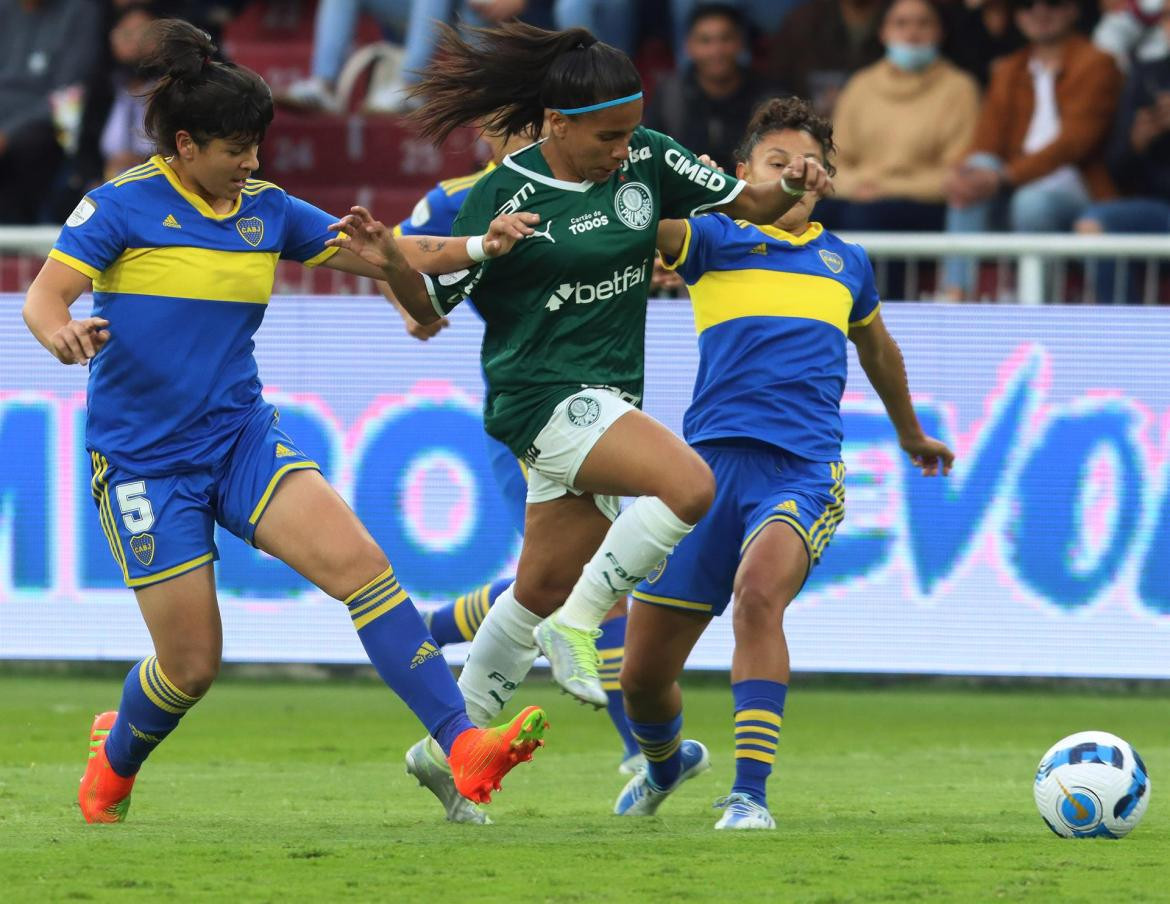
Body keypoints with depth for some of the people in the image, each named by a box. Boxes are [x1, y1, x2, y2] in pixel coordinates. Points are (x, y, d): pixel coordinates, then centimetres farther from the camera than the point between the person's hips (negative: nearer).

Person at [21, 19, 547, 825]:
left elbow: (383, 257, 11)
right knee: (192, 665, -1)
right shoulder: (124, 205, -7)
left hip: (242, 439, 4)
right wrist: (61, 333, -38)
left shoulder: (268, 212, 6)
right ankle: (115, 760, 34)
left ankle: (464, 747, -25)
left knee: (360, 562, -20)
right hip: (143, 461, -4)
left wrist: (478, 247, -4)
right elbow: (44, 296, -14)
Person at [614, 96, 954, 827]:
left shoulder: (846, 262, 19)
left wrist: (911, 432, 52)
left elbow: (876, 347, 39)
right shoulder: (718, 239, 8)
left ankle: (751, 796, -33)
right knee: (643, 675, 5)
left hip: (805, 469, 0)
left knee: (758, 589, -34)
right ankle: (666, 760, 42)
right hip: (713, 459, 0)